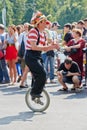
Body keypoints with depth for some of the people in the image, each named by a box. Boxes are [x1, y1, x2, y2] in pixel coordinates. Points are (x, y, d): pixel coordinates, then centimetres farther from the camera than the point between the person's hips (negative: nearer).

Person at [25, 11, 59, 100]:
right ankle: (35, 93, -5)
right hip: (31, 56, -9)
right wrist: (49, 47, -24)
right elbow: (33, 47, -24)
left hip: (38, 57, 9)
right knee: (42, 74, -17)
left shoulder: (43, 33, 12)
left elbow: (44, 48, 16)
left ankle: (36, 95, 22)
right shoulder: (33, 31, -15)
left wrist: (52, 46, -4)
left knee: (38, 76, 10)